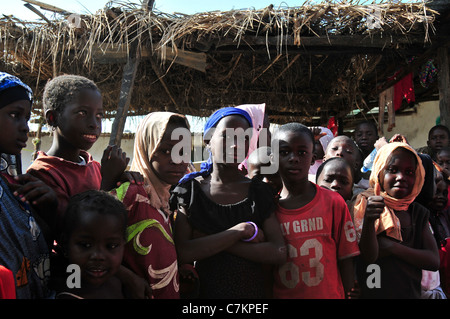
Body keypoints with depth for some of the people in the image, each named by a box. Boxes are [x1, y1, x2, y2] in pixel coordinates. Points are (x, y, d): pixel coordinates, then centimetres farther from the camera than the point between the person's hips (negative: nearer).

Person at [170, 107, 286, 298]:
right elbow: (183, 253, -17)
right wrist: (241, 231, -21)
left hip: (253, 290, 2)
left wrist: (210, 241, -18)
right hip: (204, 291, -1)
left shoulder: (260, 191, -2)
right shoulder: (189, 190, -7)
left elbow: (279, 253, -12)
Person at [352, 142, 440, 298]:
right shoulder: (366, 202, -11)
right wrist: (369, 220, -37)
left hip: (411, 292, 4)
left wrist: (392, 247, -16)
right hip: (372, 293, -4)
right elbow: (369, 257, -20)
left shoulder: (418, 212, 4)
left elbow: (434, 261, -4)